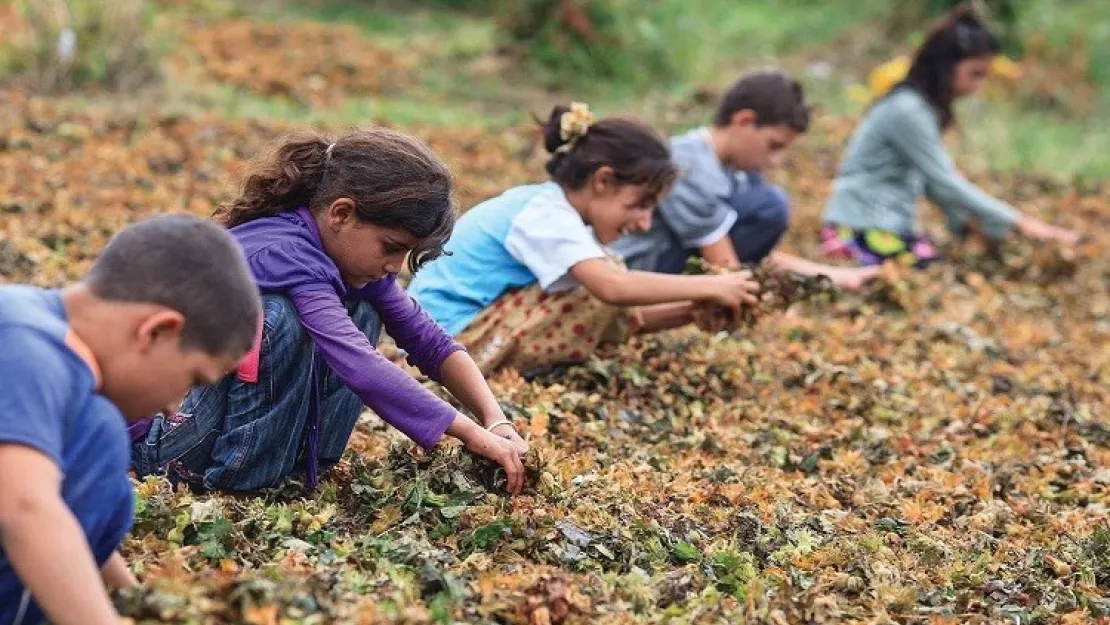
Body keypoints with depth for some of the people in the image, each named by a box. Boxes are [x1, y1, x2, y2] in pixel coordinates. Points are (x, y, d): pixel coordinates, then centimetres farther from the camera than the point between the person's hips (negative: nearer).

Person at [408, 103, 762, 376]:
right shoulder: (548, 215, -19)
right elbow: (613, 287, -37)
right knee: (602, 293, -20)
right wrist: (707, 287, -29)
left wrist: (692, 309, -6)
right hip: (454, 335, -10)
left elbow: (626, 318, 7)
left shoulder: (549, 208, 9)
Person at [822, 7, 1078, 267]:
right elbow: (945, 181, -19)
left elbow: (934, 177, 12)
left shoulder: (925, 107, 10)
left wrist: (965, 220, -3)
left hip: (892, 225, 9)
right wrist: (1019, 223, -17)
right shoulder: (907, 111, -19)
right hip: (861, 230, -9)